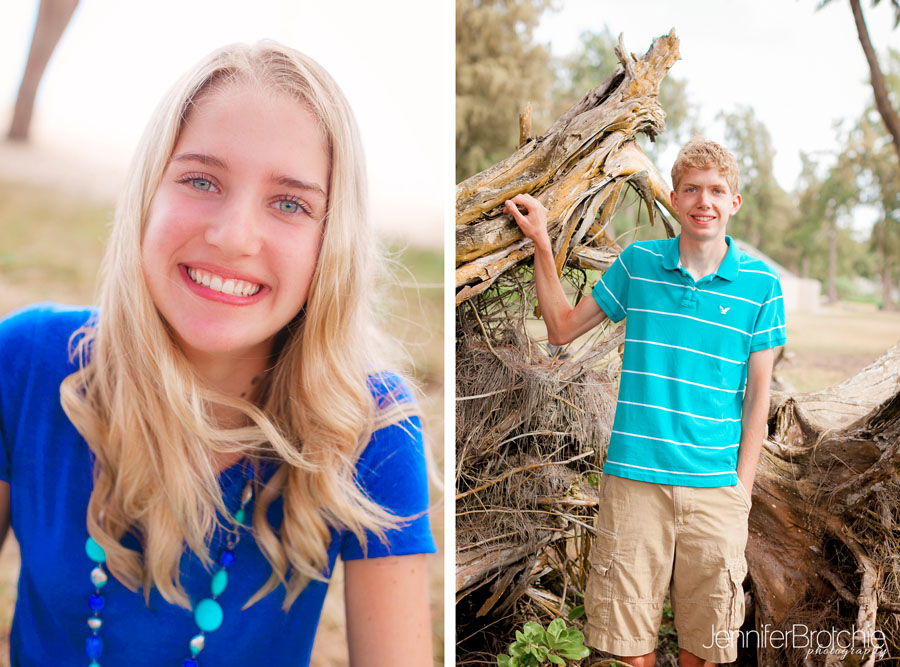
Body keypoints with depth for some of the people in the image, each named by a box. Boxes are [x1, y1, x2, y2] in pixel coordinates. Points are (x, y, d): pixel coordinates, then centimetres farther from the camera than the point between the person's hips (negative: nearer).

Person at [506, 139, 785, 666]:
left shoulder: (760, 283, 2)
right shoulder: (638, 263, 4)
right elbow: (563, 328, 12)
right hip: (634, 477, 0)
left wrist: (743, 485, -1)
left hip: (715, 486, 0)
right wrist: (540, 241, 6)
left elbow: (757, 393, 4)